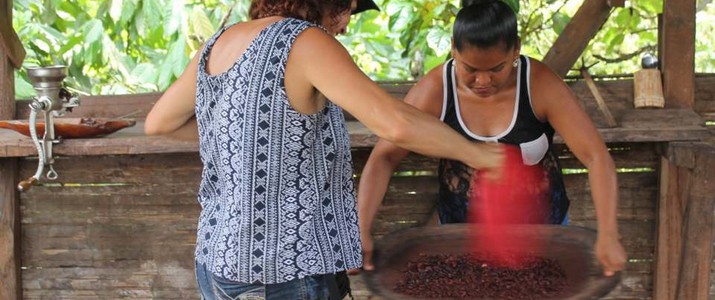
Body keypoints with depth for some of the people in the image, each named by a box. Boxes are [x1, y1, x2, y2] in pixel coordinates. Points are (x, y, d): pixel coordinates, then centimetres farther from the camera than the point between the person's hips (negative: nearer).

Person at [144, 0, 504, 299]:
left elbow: (157, 122, 20)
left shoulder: (220, 44, 6)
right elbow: (398, 124, -28)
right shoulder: (305, 42, -16)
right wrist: (475, 153, -11)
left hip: (221, 263, 8)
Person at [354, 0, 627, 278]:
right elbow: (383, 158, -16)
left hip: (542, 231, 0)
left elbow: (597, 156, -23)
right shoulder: (435, 90, -17)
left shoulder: (541, 85, -20)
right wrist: (362, 231, -29)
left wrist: (608, 236, -34)